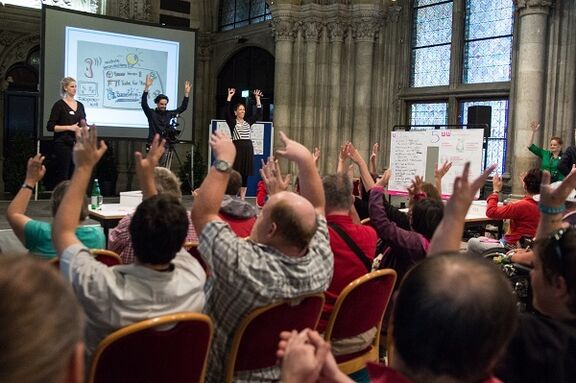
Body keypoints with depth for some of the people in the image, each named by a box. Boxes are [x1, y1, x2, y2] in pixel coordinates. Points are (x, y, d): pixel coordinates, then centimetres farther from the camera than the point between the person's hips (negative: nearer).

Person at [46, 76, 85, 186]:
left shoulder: (80, 105, 14)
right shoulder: (59, 104, -4)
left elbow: (83, 125, 22)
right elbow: (50, 126, -9)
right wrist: (69, 127, -16)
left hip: (77, 144, 6)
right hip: (63, 144, -6)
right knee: (62, 177, -3)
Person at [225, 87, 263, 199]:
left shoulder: (248, 122, 14)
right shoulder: (232, 122, 2)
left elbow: (259, 114, 13)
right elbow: (227, 111, -10)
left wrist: (257, 98, 10)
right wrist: (229, 96, -10)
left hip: (248, 149, 4)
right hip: (236, 148, -4)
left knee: (245, 174, 5)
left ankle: (242, 198, 11)